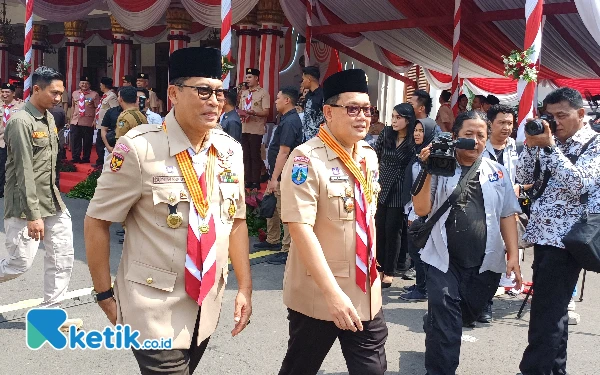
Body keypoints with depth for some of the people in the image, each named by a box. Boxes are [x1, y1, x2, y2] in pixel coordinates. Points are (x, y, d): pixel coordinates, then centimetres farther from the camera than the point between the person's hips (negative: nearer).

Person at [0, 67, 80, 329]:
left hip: (52, 201, 8)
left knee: (63, 257, 7)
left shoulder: (49, 118, 9)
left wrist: (53, 196, 18)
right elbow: (24, 173, -20)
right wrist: (33, 215, -22)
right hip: (25, 206, -8)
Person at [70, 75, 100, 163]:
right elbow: (73, 107, 18)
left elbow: (97, 108, -5)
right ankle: (76, 158, 18)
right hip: (75, 122, 4)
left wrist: (95, 120, -11)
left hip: (88, 122, -4)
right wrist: (71, 119, 17)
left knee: (87, 142, 5)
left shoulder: (94, 94, -3)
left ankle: (86, 158, 17)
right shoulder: (75, 93, 12)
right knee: (75, 141, 7)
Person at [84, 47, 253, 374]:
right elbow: (96, 223, -9)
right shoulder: (139, 148, -18)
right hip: (155, 309, -5)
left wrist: (244, 287, 6)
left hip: (207, 305, 5)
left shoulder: (229, 150, -1)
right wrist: (105, 295, -4)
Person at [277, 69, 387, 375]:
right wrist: (332, 292, -27)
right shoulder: (307, 159, -17)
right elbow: (300, 228, -23)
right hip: (318, 296, -5)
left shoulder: (369, 157, 5)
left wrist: (373, 267, 15)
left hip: (367, 293, 6)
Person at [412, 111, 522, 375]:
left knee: (467, 315, 19)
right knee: (445, 324, -4)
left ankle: (433, 328, 49)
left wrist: (513, 255, 2)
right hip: (444, 260, -3)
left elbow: (507, 215, 9)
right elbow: (422, 209, -8)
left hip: (485, 263, 4)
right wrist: (427, 172, -18)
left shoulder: (497, 172, 5)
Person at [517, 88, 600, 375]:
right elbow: (524, 178, 9)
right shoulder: (551, 142, 13)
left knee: (546, 313, -6)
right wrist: (531, 145, -3)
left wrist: (550, 147, -18)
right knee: (552, 309, 16)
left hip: (567, 239, -7)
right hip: (543, 235, 7)